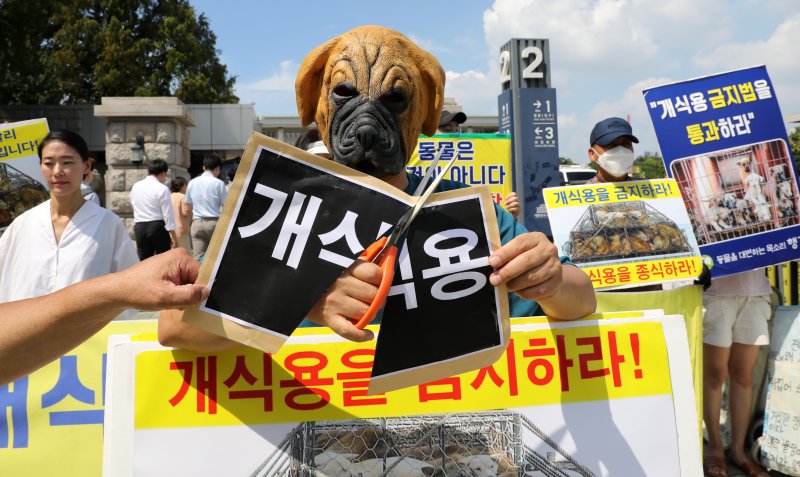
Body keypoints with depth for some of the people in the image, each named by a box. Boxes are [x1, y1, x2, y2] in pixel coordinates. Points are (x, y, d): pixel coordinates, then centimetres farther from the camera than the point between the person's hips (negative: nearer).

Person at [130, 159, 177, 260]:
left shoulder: (135, 186, 9)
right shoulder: (162, 189, -10)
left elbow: (134, 206, 16)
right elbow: (168, 213, -12)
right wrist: (173, 235, -9)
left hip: (139, 227, 6)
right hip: (157, 226, -5)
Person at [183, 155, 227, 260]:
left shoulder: (192, 182, 9)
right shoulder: (218, 183, -4)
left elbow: (187, 209, 13)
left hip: (197, 222, 4)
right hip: (214, 222, -3)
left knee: (197, 257, 0)